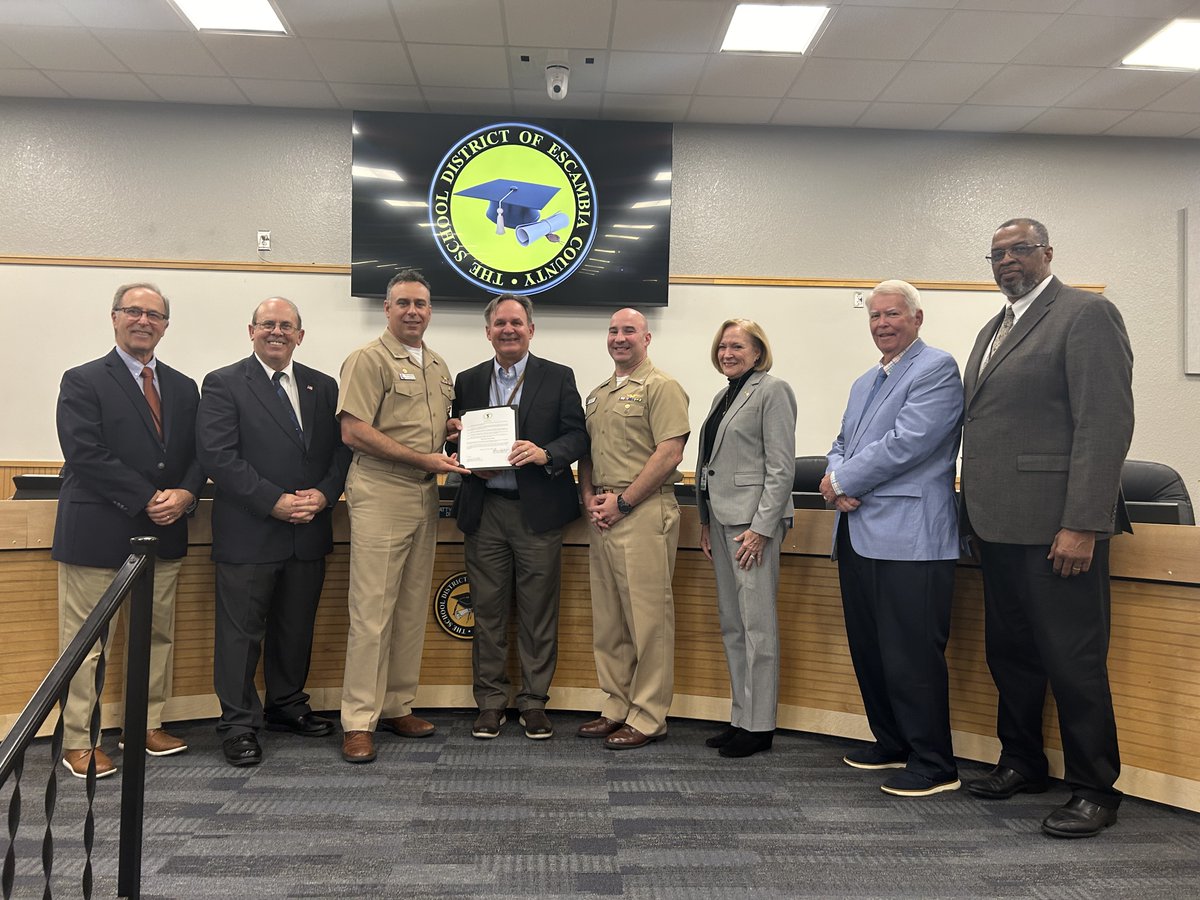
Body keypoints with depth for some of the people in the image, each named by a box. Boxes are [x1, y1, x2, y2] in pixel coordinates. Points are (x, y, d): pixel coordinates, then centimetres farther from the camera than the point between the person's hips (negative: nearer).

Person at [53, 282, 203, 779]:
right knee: (85, 641, 3)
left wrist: (185, 494, -10)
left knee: (158, 636, 13)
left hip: (164, 533, 5)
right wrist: (146, 499, -17)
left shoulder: (183, 387, 14)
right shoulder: (83, 381, -2)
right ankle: (78, 742, 16)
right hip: (98, 533, -5)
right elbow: (86, 454, -14)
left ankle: (148, 726, 27)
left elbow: (198, 454, 10)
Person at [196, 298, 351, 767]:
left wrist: (324, 493, -10)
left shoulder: (323, 386, 11)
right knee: (241, 631, 4)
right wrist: (275, 502, -18)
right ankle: (238, 725, 17)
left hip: (308, 534, 5)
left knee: (297, 627, 16)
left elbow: (342, 447, 8)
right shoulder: (223, 384, -3)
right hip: (249, 532, -4)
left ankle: (287, 706, 33)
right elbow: (217, 455, -13)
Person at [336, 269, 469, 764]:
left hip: (425, 496, 7)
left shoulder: (439, 366, 17)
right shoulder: (369, 359, -6)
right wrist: (424, 459, -15)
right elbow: (354, 432, -14)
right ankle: (359, 720, 5)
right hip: (380, 496, -7)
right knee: (372, 611, -4)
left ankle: (397, 706, 23)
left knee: (412, 609, 11)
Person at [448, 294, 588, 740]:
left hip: (538, 511, -2)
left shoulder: (558, 378, 5)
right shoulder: (467, 381, 12)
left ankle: (534, 702, 17)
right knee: (488, 610, 8)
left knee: (538, 612, 4)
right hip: (484, 511, 2)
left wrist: (545, 454, -19)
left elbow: (578, 435, -1)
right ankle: (491, 701, 20)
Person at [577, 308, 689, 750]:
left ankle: (648, 717, 7)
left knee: (648, 618, -3)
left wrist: (622, 502, -13)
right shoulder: (597, 395, 20)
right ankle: (616, 706, 23)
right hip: (602, 515, 8)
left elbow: (670, 453, -13)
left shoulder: (660, 387, -4)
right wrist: (589, 497, 4)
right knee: (607, 618, 12)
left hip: (644, 511, -8)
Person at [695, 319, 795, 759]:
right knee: (731, 624, 13)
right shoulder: (723, 396, 18)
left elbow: (781, 467, -14)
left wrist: (761, 528, -18)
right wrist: (706, 523, 15)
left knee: (757, 625, -2)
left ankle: (759, 726, 8)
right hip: (722, 518, 9)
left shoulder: (772, 391, -7)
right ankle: (740, 718, 23)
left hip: (753, 519, -9)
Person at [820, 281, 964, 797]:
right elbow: (842, 444, 21)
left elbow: (908, 442, -17)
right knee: (868, 650, 15)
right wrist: (838, 486, -1)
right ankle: (891, 743, 30)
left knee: (912, 655, -5)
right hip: (859, 535, 9)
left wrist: (843, 480, -9)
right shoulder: (865, 383, 22)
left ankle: (933, 766, 8)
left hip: (909, 539, -9)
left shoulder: (937, 369, -6)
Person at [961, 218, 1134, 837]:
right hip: (999, 525, 8)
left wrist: (1082, 525, -20)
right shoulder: (993, 330, 19)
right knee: (1010, 654, 16)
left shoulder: (1086, 314, -6)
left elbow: (1106, 424, -14)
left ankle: (1094, 790, 16)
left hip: (1054, 526, -8)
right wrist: (976, 512, 12)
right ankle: (1022, 763, 32)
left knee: (1074, 663, 1)